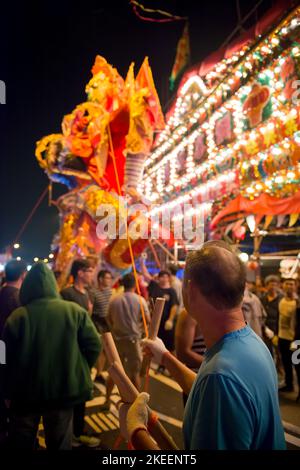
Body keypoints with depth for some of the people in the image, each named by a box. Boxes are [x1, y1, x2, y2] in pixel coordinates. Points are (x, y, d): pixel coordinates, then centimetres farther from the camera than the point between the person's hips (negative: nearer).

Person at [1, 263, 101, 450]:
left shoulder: (17, 316, -15)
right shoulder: (75, 311, -11)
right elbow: (94, 345, -11)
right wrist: (79, 370, 7)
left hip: (25, 392, 0)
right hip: (64, 390, 1)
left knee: (22, 442, 22)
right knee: (60, 441, 19)